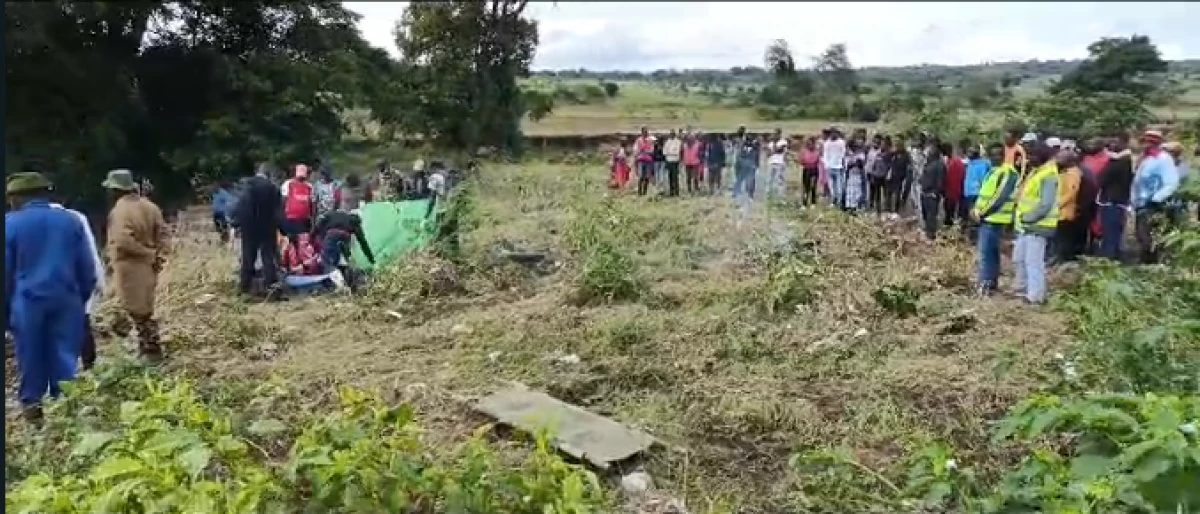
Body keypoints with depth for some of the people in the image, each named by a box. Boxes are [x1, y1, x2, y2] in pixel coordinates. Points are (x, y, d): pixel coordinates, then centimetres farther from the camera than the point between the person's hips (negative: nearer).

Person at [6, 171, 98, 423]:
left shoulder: (10, 224, -1)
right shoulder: (70, 220, 5)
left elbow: (6, 273, 1)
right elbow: (87, 269, 7)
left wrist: (6, 310, 9)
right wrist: (82, 300, 14)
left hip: (28, 302, -1)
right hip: (67, 301, 1)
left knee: (31, 356, 11)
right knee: (65, 356, 6)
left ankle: (31, 404, 21)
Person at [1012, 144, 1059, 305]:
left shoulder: (1049, 176, -16)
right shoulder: (1034, 172, 16)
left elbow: (1045, 204, -23)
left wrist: (1027, 218, -18)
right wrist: (1019, 216, 12)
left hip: (1038, 226, -10)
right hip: (1026, 225, 10)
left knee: (1033, 261, -7)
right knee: (1019, 258, 18)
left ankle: (1036, 296, 0)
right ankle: (1022, 288, 32)